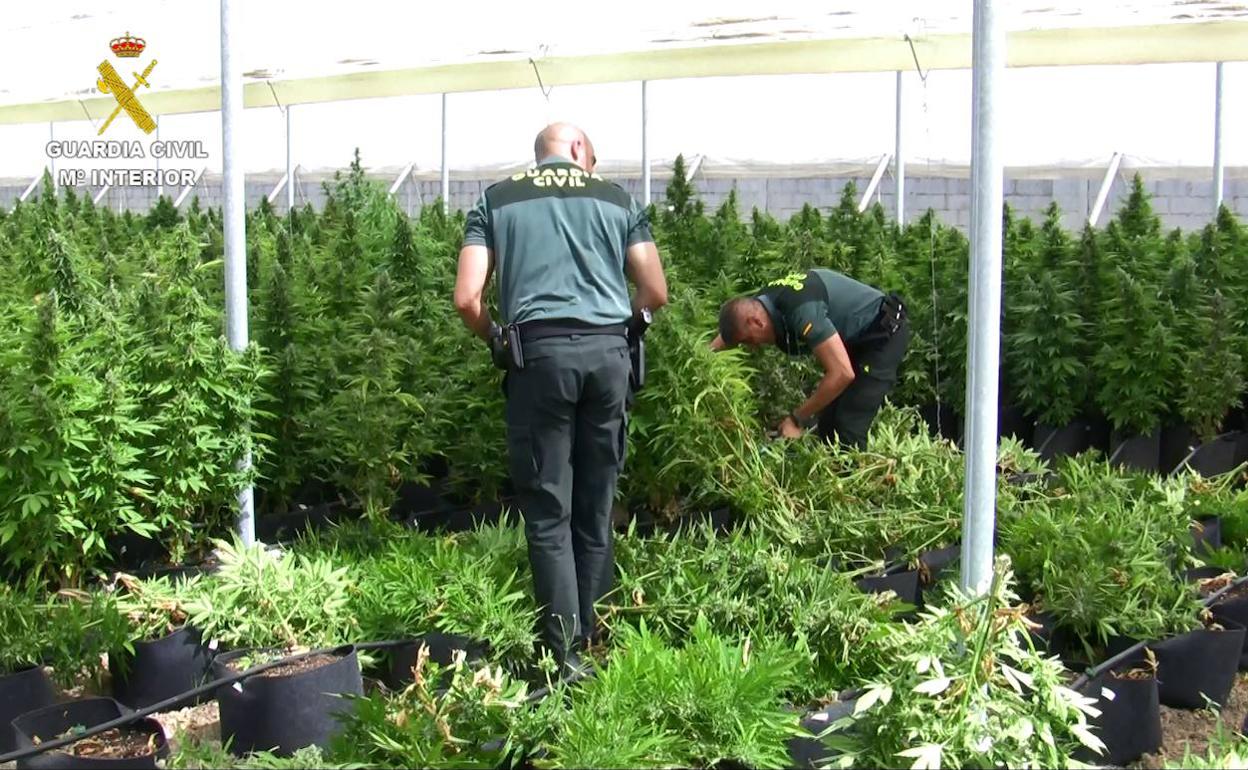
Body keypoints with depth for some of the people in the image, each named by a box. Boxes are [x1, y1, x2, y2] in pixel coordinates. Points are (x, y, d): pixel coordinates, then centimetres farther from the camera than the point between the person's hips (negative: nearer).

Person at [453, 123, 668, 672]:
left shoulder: (497, 200, 13)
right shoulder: (618, 199, 16)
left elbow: (467, 299, 2)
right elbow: (656, 294, 13)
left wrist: (496, 340, 20)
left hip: (539, 352, -2)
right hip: (608, 351, 2)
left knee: (548, 509, 1)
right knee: (596, 506, 11)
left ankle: (565, 652, -3)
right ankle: (593, 639, 15)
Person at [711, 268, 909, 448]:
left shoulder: (802, 309, -35)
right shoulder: (763, 301, -7)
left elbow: (843, 373, -38)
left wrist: (796, 419, -28)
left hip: (884, 334, -9)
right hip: (855, 337, 9)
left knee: (847, 426, -15)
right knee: (827, 423, 9)